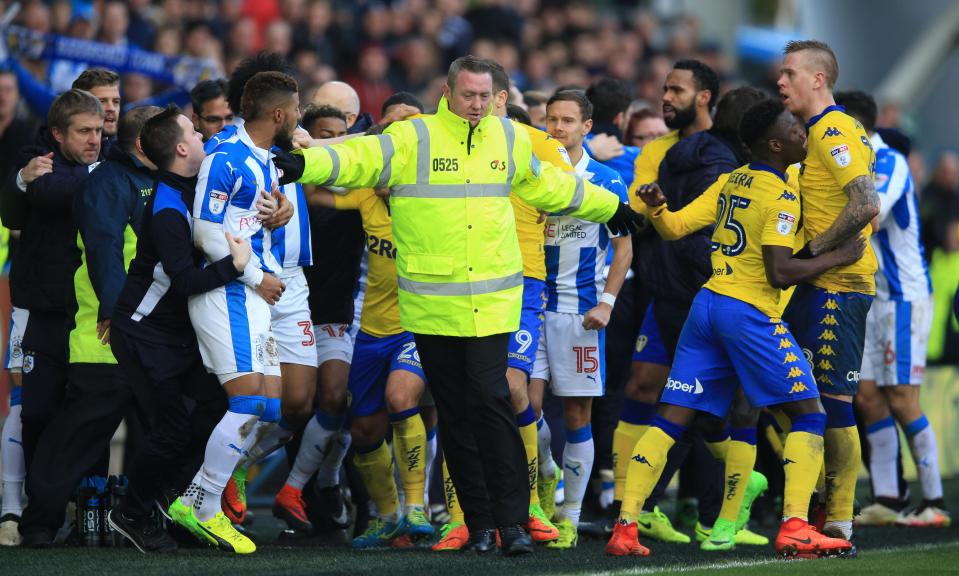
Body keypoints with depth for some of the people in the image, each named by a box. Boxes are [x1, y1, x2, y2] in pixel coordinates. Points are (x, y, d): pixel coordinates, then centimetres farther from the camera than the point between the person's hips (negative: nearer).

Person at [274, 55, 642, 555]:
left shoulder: (510, 140, 11)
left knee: (490, 399, -12)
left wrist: (611, 209, 39)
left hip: (493, 301, 1)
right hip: (431, 303, -1)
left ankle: (511, 519, -9)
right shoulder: (413, 139, -2)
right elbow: (359, 159, -16)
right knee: (455, 413, 5)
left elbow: (549, 186, 28)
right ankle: (479, 522, 12)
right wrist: (305, 164, -35)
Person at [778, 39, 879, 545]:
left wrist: (812, 251, -18)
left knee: (833, 399, -8)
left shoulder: (832, 132, -13)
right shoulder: (819, 133, 18)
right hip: (819, 287, 10)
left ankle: (839, 519, -5)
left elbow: (866, 204, -24)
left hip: (836, 287, -10)